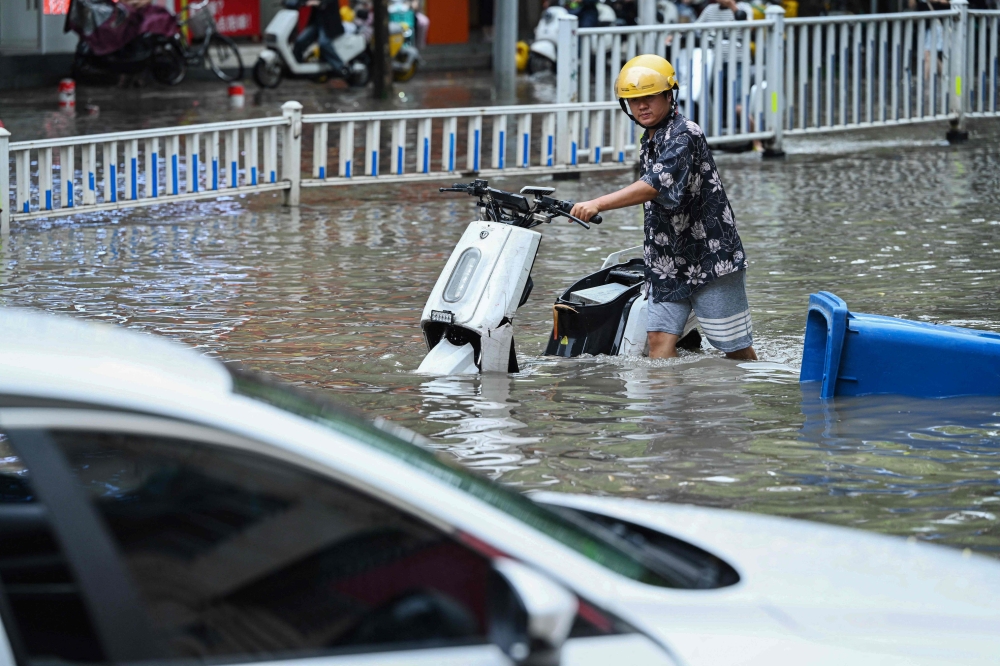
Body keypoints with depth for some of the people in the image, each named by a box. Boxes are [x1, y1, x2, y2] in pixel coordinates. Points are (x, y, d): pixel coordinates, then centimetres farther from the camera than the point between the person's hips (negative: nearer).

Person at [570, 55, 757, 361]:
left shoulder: (684, 135, -16)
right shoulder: (649, 141, 15)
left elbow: (657, 185, -32)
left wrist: (599, 204, -40)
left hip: (711, 258, -8)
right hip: (667, 265, 8)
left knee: (736, 348, 0)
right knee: (660, 339, -7)